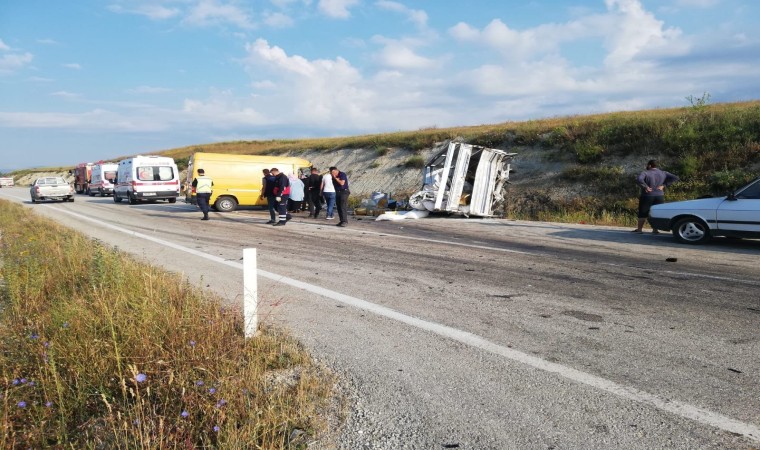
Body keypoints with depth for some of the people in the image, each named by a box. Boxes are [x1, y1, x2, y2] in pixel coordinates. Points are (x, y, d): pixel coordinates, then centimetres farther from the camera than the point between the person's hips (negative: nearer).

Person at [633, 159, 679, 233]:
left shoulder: (645, 173, -9)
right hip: (660, 197, 3)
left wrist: (646, 187, -17)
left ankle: (639, 229, 8)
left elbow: (639, 179, -28)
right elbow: (675, 178, 1)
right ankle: (655, 229, 4)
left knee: (643, 213, 6)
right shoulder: (663, 173, 5)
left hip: (647, 197, -3)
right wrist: (664, 185, -2)